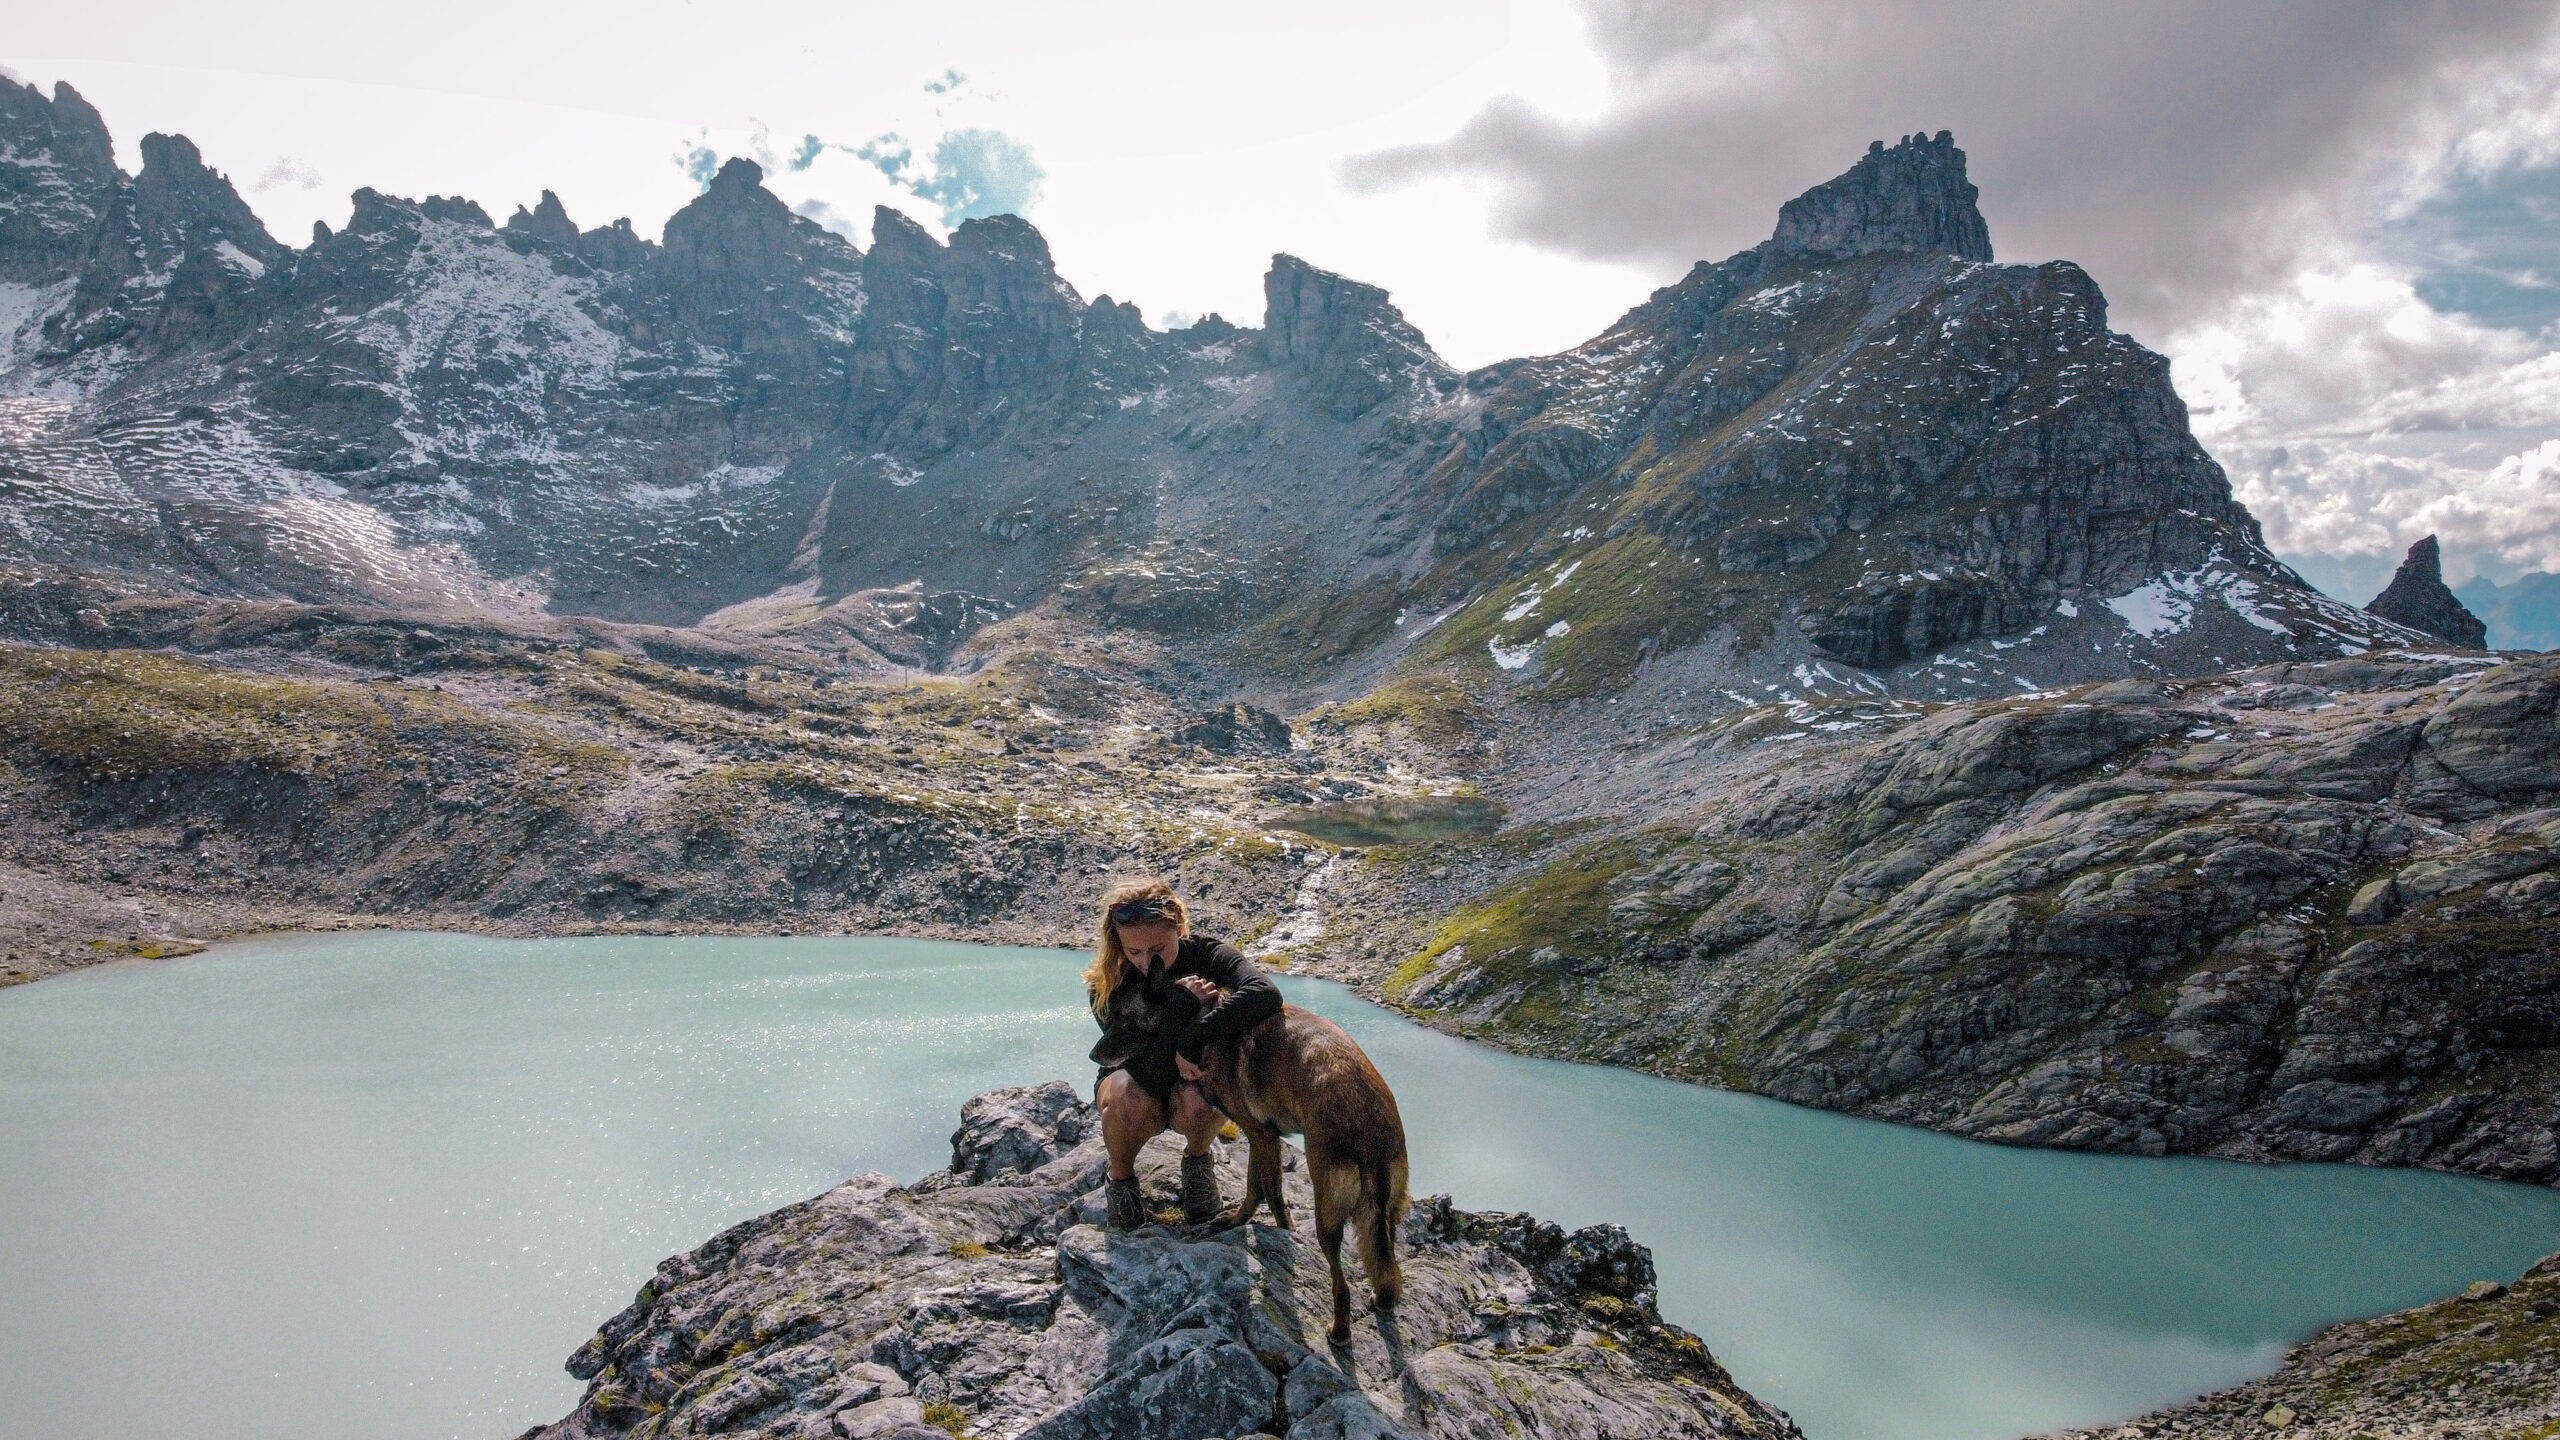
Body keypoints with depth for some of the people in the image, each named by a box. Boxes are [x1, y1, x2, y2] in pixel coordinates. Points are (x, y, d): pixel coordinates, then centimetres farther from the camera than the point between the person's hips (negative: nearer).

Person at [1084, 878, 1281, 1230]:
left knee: (1198, 1102, -34)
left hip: (1195, 1077, 0)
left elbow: (1265, 994, -47)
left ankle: (1198, 1160, 2)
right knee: (1131, 1105, -34)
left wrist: (1193, 1041, -47)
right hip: (1134, 1080, 0)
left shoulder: (1207, 955, -24)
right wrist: (1180, 1005, -40)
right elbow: (1151, 1079, -31)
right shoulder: (1106, 986, -24)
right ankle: (1121, 1180, -2)